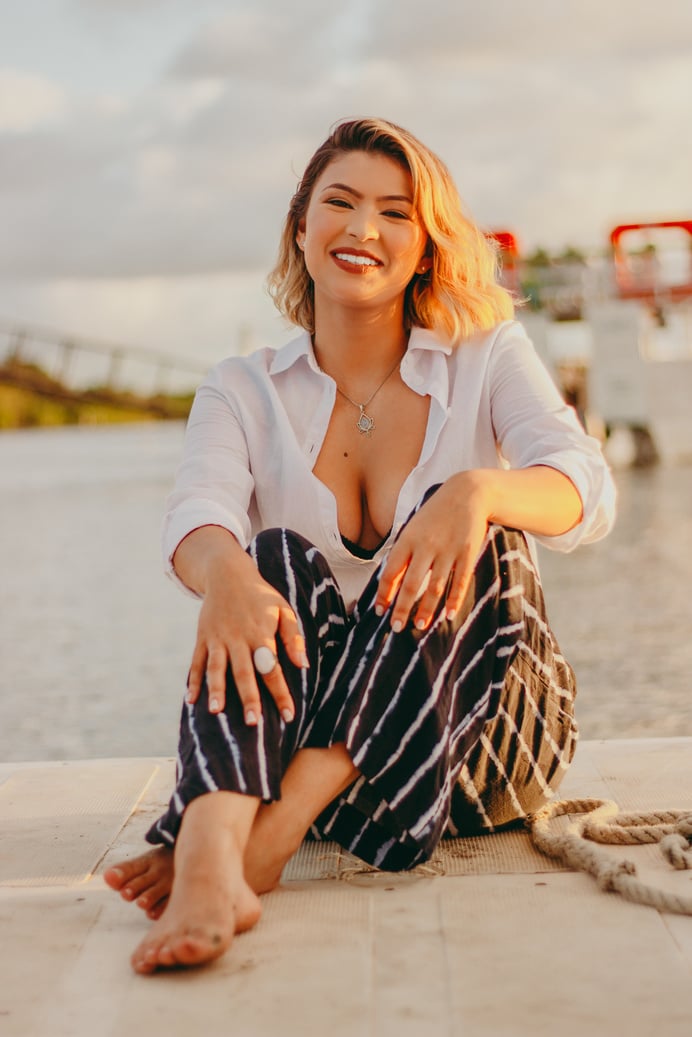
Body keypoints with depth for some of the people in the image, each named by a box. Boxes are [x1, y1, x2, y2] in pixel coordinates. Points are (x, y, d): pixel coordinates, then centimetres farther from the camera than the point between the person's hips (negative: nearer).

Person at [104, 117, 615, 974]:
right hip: (305, 724, 1)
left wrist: (479, 491, -39)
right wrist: (222, 572, -42)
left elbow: (585, 492, -15)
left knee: (470, 540, -27)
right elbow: (197, 513, -17)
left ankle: (279, 824, -40)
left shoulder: (489, 358, 3)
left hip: (484, 738, 0)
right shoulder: (244, 391, 4)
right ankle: (210, 864, -51)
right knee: (276, 557, -27)